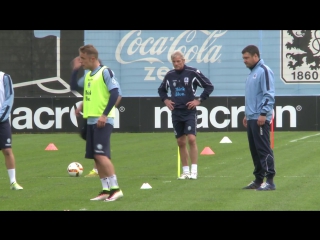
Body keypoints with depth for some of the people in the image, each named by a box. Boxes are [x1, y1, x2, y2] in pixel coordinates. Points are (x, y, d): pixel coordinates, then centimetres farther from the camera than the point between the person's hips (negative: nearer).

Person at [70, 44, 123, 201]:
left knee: (101, 154, -16)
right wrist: (75, 70, 12)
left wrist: (105, 114, -21)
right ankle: (106, 190, 11)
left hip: (103, 121, -9)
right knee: (96, 157, 7)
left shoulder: (105, 72, -10)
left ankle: (115, 188, -12)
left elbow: (115, 93, -17)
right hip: (91, 120, 9)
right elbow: (73, 87, 26)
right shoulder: (88, 76, 15)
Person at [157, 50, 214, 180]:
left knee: (191, 139, -15)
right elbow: (161, 89, 26)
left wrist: (199, 100, -7)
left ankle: (194, 170, -10)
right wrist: (165, 100, 9)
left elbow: (209, 86, -2)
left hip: (189, 112, -5)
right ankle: (185, 171, 13)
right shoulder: (169, 75, 8)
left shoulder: (193, 73, -6)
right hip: (176, 113, 5)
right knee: (181, 142, 6)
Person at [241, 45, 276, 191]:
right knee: (254, 150, 11)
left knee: (264, 149, -10)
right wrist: (247, 114, 23)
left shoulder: (264, 71, -10)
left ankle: (270, 181, -10)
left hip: (260, 119, -10)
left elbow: (269, 95, -17)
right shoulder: (252, 73, 19)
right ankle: (258, 180, 17)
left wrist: (263, 113, -21)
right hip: (251, 118, 10)